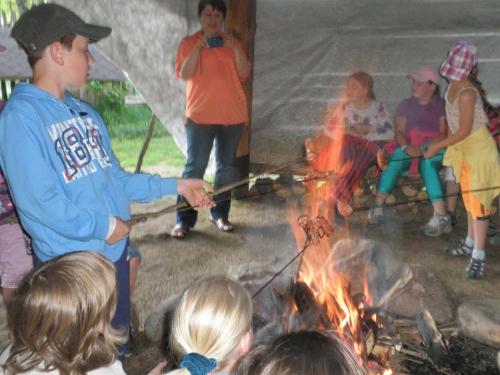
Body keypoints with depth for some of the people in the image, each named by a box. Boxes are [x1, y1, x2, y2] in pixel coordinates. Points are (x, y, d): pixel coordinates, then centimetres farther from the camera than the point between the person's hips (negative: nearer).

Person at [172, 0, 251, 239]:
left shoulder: (232, 43, 12)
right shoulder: (189, 43, 4)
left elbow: (244, 74, 2)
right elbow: (183, 74, -9)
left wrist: (235, 48, -10)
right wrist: (198, 48, -17)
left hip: (232, 115, 4)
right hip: (200, 116, -3)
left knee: (227, 167, 8)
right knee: (194, 167, -6)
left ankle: (220, 214, 19)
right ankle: (184, 219, 0)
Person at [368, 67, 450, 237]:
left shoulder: (442, 105, 4)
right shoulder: (405, 105, 12)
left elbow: (444, 134, -4)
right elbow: (399, 131, 3)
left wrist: (426, 148, -21)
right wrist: (406, 147, -18)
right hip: (410, 148, 2)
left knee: (427, 163, -36)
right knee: (394, 161, -30)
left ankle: (441, 217, -39)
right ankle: (377, 207, -30)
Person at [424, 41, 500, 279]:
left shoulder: (466, 93, -24)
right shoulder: (454, 86, 2)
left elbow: (464, 131, -22)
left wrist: (437, 146, -15)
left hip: (478, 149, -9)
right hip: (464, 149, 9)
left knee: (477, 201, -7)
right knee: (469, 198, 19)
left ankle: (478, 256, -3)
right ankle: (470, 243, 34)